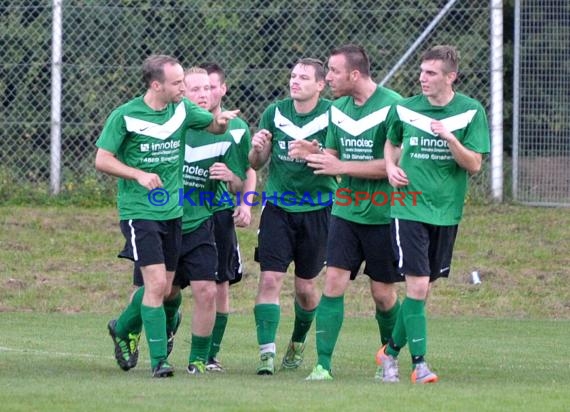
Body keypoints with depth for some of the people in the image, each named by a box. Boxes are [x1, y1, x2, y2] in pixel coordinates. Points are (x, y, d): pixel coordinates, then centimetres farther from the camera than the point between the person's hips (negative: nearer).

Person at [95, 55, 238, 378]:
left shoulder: (182, 109, 3)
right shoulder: (125, 116, -11)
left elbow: (214, 126, 16)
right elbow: (102, 160, -7)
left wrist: (221, 121, -8)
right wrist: (139, 175, -20)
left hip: (172, 212, 6)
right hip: (139, 212, -6)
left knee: (165, 288, 11)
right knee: (157, 283, -16)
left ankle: (123, 328, 38)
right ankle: (159, 359, -10)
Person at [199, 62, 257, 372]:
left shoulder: (237, 128, 7)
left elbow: (249, 172, 14)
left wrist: (246, 204, -1)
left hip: (221, 212, 1)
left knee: (219, 286, 1)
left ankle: (211, 355, 8)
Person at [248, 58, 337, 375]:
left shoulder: (331, 115, -7)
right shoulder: (275, 113, 2)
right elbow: (256, 164, 8)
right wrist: (258, 149, -15)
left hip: (317, 209, -1)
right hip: (278, 206, 1)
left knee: (306, 286, 9)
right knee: (270, 279, -12)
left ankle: (298, 344, 34)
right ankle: (267, 353, -14)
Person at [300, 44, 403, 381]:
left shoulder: (392, 106, -14)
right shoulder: (339, 108, 8)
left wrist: (341, 167, -18)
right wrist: (313, 155, -8)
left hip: (383, 215, -5)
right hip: (346, 211, 5)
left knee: (384, 294, 5)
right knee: (334, 283, -7)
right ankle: (324, 364, -7)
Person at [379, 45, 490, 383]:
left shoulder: (471, 111, -3)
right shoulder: (405, 109, 1)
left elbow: (474, 165, -6)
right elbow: (392, 142, 21)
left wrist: (449, 137, -21)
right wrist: (391, 167, 0)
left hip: (447, 212, 1)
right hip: (410, 208, -1)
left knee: (424, 287, 9)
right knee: (417, 285, -11)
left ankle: (391, 351, 26)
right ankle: (419, 362, -7)